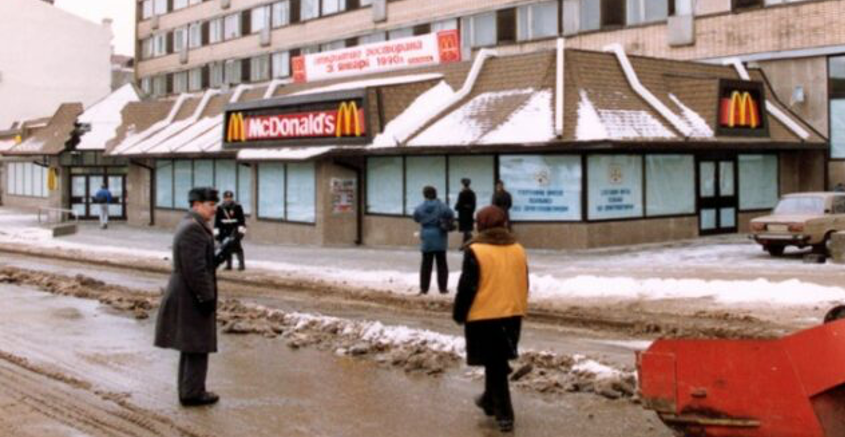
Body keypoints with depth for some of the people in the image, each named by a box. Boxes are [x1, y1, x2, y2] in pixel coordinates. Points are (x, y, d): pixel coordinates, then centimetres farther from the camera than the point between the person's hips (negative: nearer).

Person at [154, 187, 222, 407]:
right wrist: (207, 298, -20)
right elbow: (195, 269, -24)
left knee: (190, 346, 17)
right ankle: (192, 393, 7)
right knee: (197, 346, -1)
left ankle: (188, 390, 25)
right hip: (192, 297, -11)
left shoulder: (189, 225, 13)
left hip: (186, 295, 11)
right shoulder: (193, 229, -20)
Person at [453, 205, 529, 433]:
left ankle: (504, 414, 3)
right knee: (498, 362, 20)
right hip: (512, 314, 5)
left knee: (493, 365, 3)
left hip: (484, 316, -5)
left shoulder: (475, 251, -13)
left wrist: (459, 314, -1)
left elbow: (467, 288, -13)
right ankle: (490, 400, 34)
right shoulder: (517, 249, 7)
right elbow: (524, 284, 14)